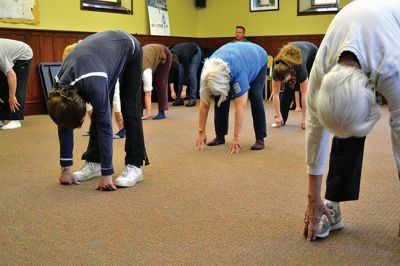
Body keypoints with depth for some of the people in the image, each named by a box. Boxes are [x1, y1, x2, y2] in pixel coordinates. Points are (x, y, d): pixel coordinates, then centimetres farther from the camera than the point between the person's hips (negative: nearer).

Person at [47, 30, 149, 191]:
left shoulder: (94, 84, -41)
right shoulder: (61, 86, -22)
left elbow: (105, 126, -36)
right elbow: (64, 124, -12)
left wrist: (106, 174, -31)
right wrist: (65, 168, -9)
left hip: (128, 48, -5)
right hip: (104, 46, 5)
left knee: (129, 110, -7)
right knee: (100, 113, -1)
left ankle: (134, 165, -2)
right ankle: (94, 162, 9)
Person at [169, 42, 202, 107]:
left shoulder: (183, 56, -42)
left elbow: (186, 72, -36)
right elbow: (170, 74, -21)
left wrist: (184, 90, -34)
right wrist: (172, 91, -23)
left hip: (195, 52, -5)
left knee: (192, 74, -17)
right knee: (181, 74, -7)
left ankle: (192, 99, -13)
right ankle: (180, 99, -2)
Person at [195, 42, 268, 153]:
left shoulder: (239, 70, -45)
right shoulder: (207, 73, -31)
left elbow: (240, 107, -43)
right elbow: (204, 105, -25)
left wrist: (236, 138, -42)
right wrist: (201, 133, -24)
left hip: (257, 59, -4)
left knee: (255, 97, -20)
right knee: (220, 98, -11)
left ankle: (260, 138, -10)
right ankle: (220, 136, 1)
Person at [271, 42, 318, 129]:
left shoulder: (300, 68, -44)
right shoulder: (277, 70, -35)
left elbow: (304, 94, -36)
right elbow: (275, 94, -26)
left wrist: (304, 118, -33)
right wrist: (278, 115, -26)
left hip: (311, 53, -3)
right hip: (292, 55, 3)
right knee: (288, 88, -9)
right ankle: (282, 119, -1)